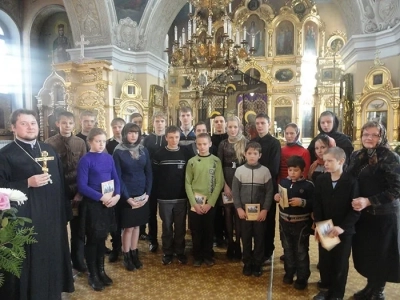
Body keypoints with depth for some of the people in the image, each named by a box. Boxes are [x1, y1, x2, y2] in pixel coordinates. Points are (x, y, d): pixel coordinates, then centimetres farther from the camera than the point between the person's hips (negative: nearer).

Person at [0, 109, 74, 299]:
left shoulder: (49, 150, 9)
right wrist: (28, 183, -22)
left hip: (52, 217, 5)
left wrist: (65, 212, 8)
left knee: (52, 257, 15)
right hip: (24, 219, -5)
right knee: (28, 262, 6)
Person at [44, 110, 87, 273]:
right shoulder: (49, 143, -8)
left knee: (77, 228, 13)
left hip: (76, 192, 2)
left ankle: (78, 260, 32)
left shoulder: (80, 143, -2)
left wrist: (81, 192, -7)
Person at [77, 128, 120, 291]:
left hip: (108, 204, 5)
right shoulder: (85, 160, -11)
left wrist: (116, 195, -10)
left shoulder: (108, 158, 5)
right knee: (92, 240, 8)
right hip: (92, 204, -5)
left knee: (102, 238, 15)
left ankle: (101, 270, 32)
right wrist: (101, 197, -21)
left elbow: (116, 179, 7)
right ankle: (92, 275, 24)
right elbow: (82, 186, -15)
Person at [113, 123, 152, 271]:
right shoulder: (118, 152, -8)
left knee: (137, 225, 13)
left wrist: (147, 193, -6)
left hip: (142, 194, 4)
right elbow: (118, 177, -10)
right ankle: (126, 257, 21)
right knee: (128, 227, 5)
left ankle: (134, 254, 27)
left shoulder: (144, 150, 3)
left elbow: (149, 173, 4)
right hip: (127, 195, -3)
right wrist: (127, 197, -15)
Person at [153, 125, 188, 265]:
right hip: (164, 197, -1)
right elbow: (155, 176, -2)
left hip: (181, 197, 1)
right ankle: (167, 253, 24)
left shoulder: (185, 154, 1)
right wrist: (156, 193, -6)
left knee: (180, 226, 10)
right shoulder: (159, 154, -3)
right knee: (167, 226, 10)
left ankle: (180, 252, 25)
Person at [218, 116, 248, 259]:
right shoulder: (223, 144, 6)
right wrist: (225, 185, -7)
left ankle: (238, 244, 7)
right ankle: (230, 244, 14)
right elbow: (219, 166, 3)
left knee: (238, 213, -3)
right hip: (226, 182, 2)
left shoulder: (245, 143, 2)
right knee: (228, 212, 4)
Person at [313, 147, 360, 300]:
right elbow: (317, 206, 0)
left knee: (340, 263, 11)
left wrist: (342, 227, -19)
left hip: (344, 230, -3)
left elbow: (355, 209, -12)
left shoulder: (351, 181, -10)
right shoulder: (321, 180, 0)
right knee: (324, 261, 12)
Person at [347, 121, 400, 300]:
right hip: (361, 214, 5)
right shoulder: (357, 156, 5)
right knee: (365, 252, 14)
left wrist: (368, 201, -25)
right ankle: (371, 285, 35)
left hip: (383, 215, -5)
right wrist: (356, 203, 0)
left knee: (381, 254, 9)